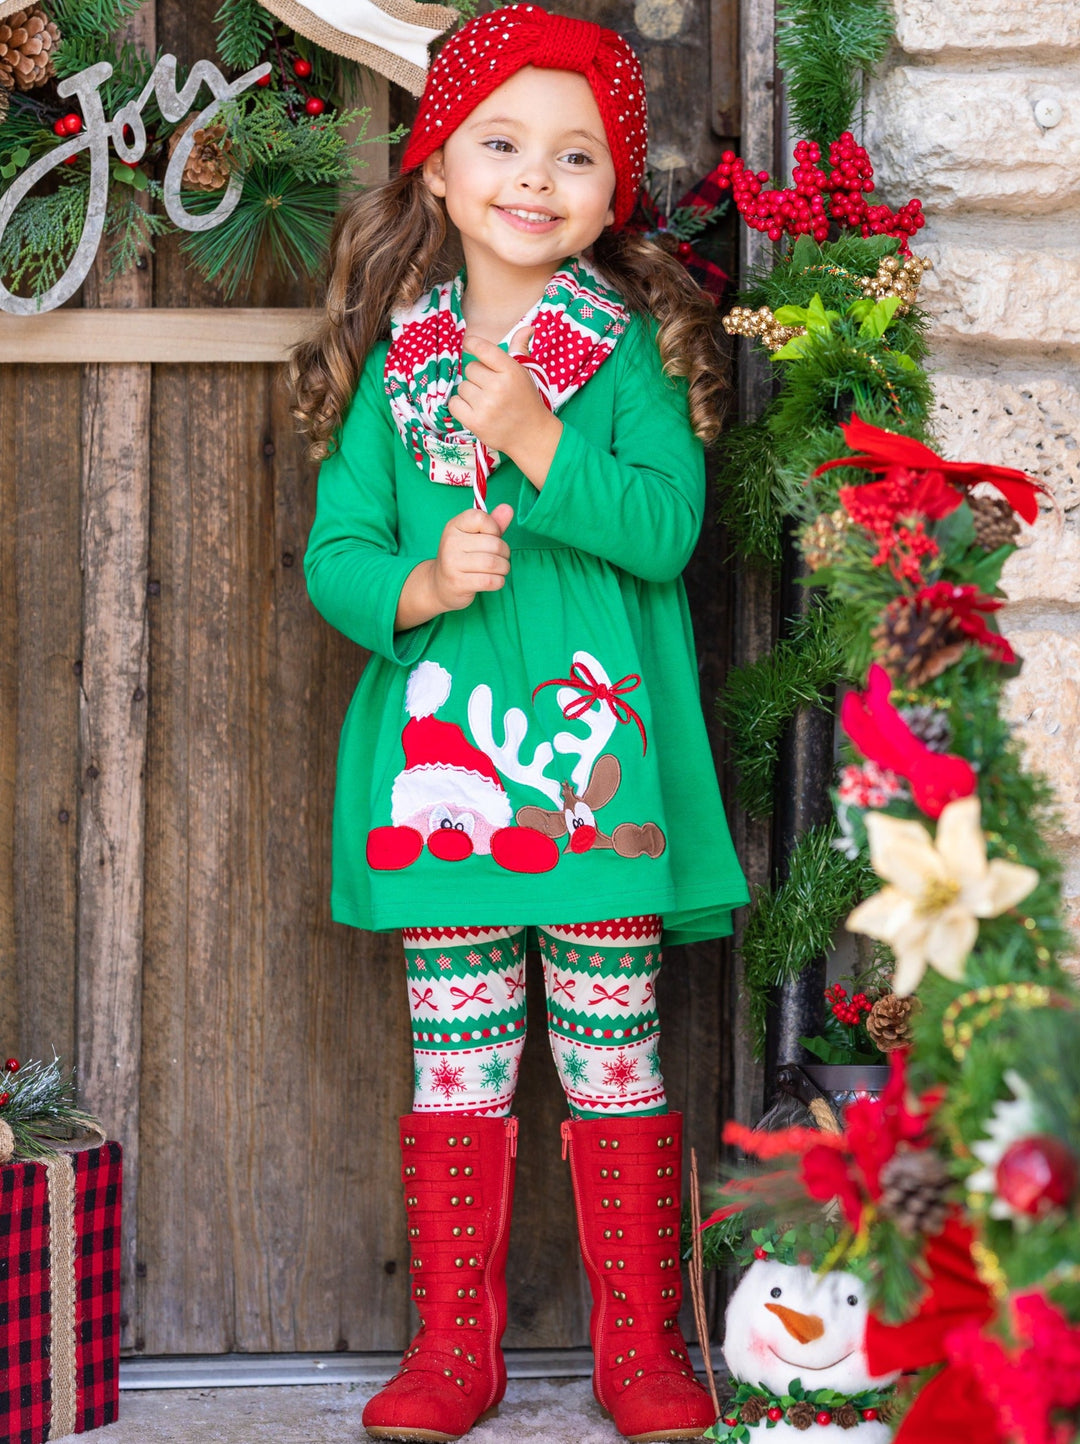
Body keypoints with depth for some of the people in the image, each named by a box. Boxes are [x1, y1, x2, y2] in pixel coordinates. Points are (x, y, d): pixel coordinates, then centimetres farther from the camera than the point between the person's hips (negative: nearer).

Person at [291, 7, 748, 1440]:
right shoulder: (394, 360, 7)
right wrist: (416, 586, -14)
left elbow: (668, 522, -10)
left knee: (615, 1060, 5)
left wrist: (534, 440, -19)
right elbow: (334, 550, 6)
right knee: (456, 1066, 8)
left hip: (595, 765, -1)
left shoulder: (633, 349, 2)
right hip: (437, 769, 2)